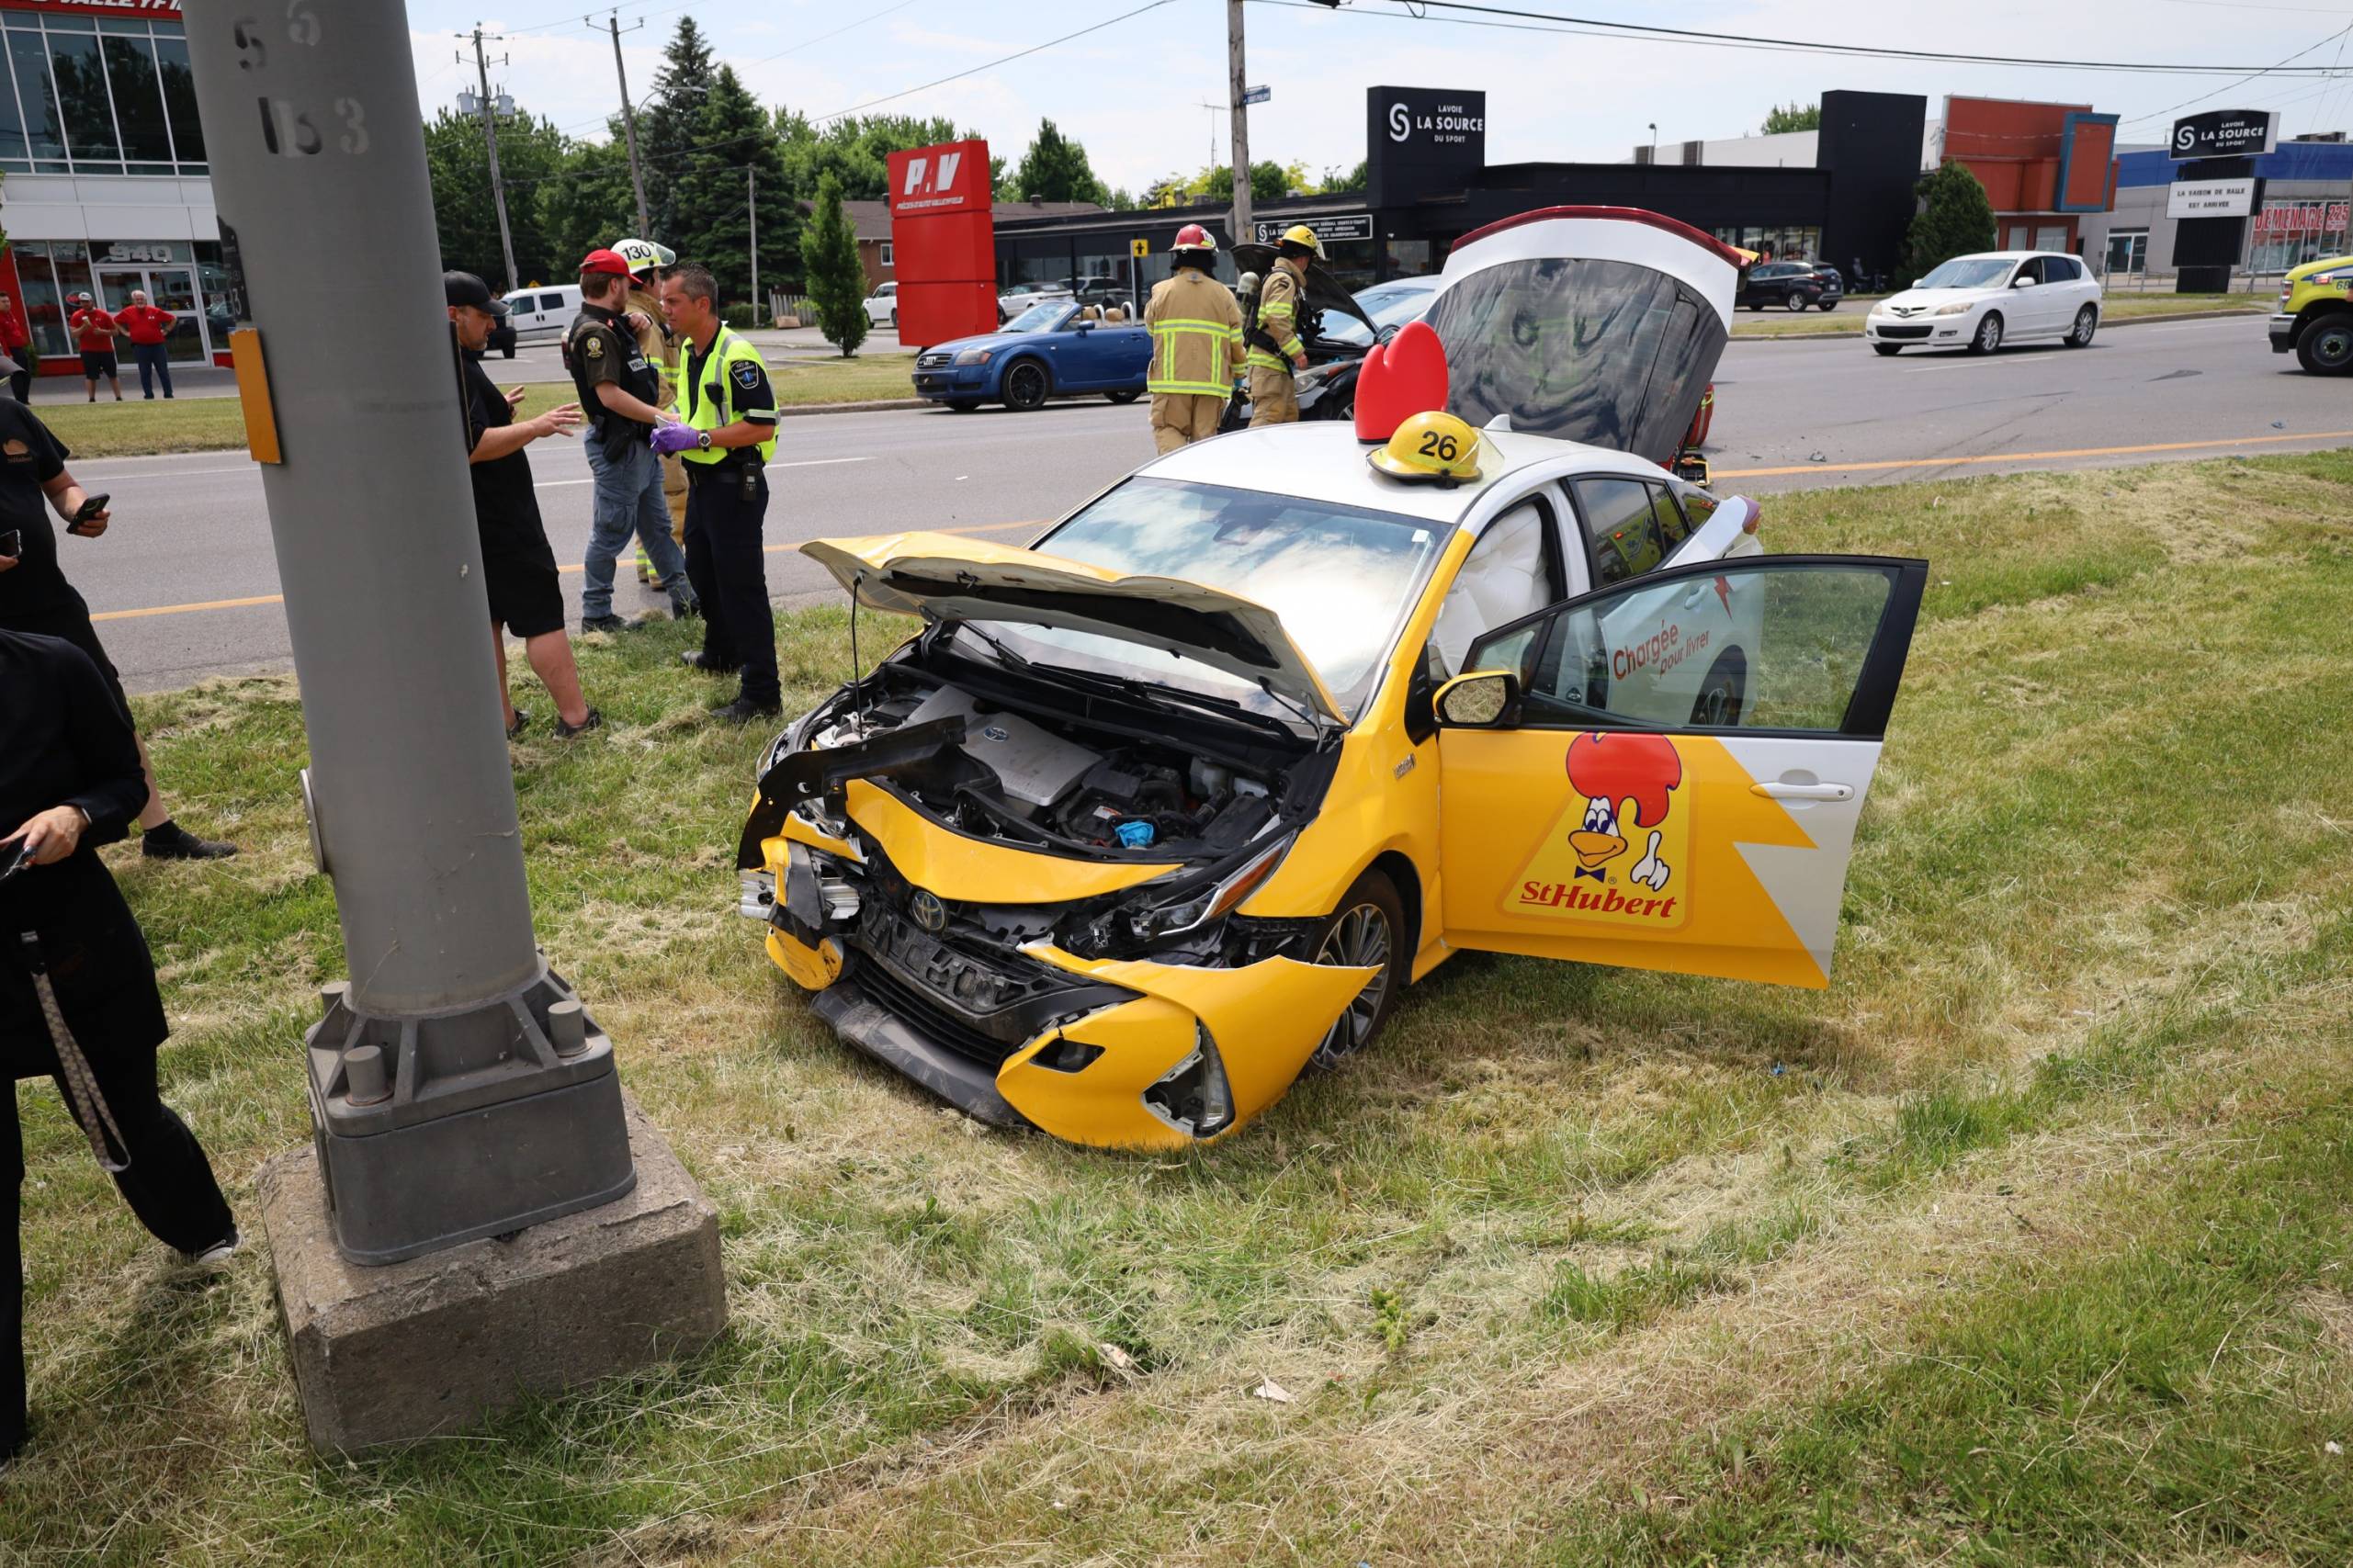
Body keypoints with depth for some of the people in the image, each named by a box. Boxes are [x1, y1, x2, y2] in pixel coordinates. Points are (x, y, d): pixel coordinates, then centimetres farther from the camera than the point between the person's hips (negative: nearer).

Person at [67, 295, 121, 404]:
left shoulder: (103, 314, 2)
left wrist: (101, 331, -14)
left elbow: (114, 331, 3)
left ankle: (119, 398, 8)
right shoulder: (77, 316, 3)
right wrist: (84, 327, -17)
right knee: (90, 376, -3)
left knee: (113, 375, 4)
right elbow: (74, 334, -2)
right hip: (88, 350, 0)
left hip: (106, 349, 0)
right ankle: (92, 399, 0)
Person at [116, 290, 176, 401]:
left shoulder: (154, 311, 1)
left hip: (157, 345, -1)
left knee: (163, 371, 3)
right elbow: (115, 321, 19)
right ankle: (149, 396, 7)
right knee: (145, 373, 2)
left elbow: (173, 318, 9)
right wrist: (125, 332, 9)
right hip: (140, 347, 1)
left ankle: (168, 395, 10)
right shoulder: (128, 312, 4)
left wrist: (166, 331, 3)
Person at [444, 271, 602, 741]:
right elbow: (471, 447, -27)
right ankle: (575, 716, 1)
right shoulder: (454, 369, -20)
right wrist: (535, 426, -21)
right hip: (497, 522, -10)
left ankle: (502, 718, 19)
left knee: (484, 617, 13)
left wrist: (498, 412, 17)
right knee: (542, 616, -3)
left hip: (465, 522, 10)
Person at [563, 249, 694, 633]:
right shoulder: (594, 331, -18)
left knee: (656, 525, 15)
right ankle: (595, 614, 8)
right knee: (612, 531, -1)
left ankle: (684, 595, 24)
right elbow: (609, 395, -26)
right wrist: (662, 417, -25)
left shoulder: (612, 326, 13)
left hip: (639, 442, 10)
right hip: (616, 445, -10)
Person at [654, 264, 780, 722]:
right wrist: (674, 433, 4)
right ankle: (721, 653, 44)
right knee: (702, 571, 23)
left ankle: (762, 692, -2)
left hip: (735, 485, -10)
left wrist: (699, 438, -23)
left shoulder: (736, 355, -19)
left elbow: (762, 425, -23)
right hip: (702, 480, 10)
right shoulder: (689, 351, 11)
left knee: (742, 585, -7)